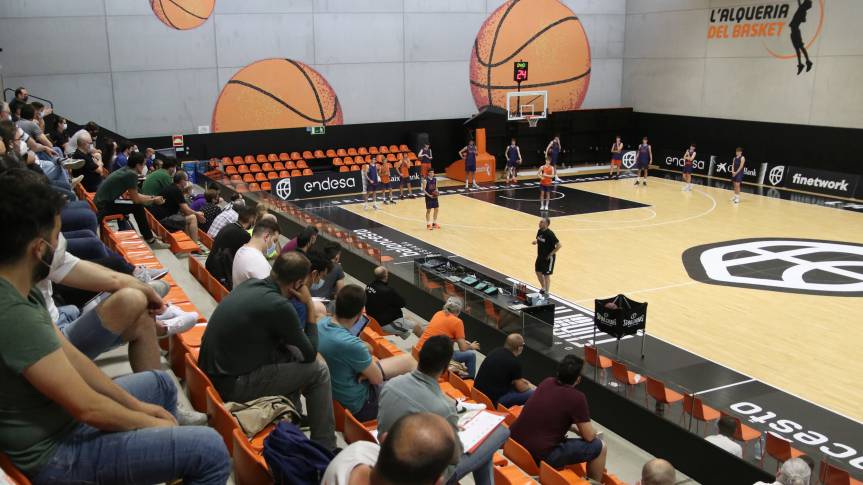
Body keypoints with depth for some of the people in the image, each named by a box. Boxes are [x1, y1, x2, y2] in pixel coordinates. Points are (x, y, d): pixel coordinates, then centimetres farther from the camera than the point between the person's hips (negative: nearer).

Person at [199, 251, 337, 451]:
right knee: (318, 369, -2)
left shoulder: (250, 285, 3)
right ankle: (325, 448, 8)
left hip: (213, 371, 8)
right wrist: (311, 306, -2)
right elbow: (309, 354, -7)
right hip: (232, 385, -8)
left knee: (290, 353, 19)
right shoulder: (278, 306, -22)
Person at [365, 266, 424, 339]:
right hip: (387, 324, -9)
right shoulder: (388, 291, -30)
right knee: (417, 327, 2)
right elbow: (402, 303, -14)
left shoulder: (369, 286, -4)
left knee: (410, 319, 25)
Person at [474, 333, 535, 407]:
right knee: (532, 394, -4)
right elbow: (521, 388, -4)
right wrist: (529, 387, 17)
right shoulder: (514, 362, -19)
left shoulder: (496, 351, 4)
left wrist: (525, 381, 24)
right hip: (493, 400, -9)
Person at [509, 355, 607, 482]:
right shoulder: (577, 398, -13)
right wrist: (582, 430, 17)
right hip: (539, 455, -7)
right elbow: (589, 436, -3)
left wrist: (575, 428, 23)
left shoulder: (547, 382, 6)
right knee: (599, 447, 4)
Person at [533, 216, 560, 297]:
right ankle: (543, 288, 37)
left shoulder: (550, 234, -23)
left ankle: (546, 293, 15)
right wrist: (535, 242, -5)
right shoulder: (540, 231, -1)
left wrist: (550, 254, -18)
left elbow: (558, 245, -22)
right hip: (540, 256, 8)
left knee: (546, 275, 1)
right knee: (538, 272, 16)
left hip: (548, 257, -8)